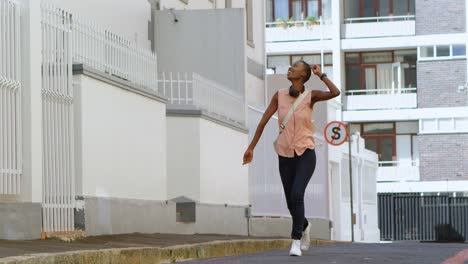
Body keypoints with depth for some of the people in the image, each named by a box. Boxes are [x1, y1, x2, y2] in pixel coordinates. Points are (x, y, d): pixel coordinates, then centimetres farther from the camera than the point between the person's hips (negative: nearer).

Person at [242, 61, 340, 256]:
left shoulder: (311, 96, -5)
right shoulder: (279, 95, 0)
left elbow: (335, 93, -23)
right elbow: (263, 121, 3)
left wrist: (320, 74, -10)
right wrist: (251, 147, 3)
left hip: (305, 154, -3)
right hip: (285, 155, 3)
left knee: (297, 194, -23)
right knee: (291, 202, 10)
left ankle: (296, 240, -16)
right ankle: (304, 226, 42)